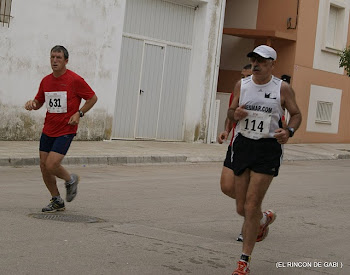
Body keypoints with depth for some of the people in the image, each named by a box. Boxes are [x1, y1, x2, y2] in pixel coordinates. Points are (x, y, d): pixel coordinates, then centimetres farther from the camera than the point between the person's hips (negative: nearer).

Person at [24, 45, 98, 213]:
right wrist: (32, 104, -4)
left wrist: (79, 114, -12)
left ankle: (71, 180, 16)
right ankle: (57, 201, 22)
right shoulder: (46, 81, 7)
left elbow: (93, 98, -2)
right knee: (43, 166, 5)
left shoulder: (74, 80, -10)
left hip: (65, 131, -6)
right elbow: (39, 102, 19)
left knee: (51, 165, -16)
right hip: (48, 130, 6)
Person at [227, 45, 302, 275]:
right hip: (243, 145, 4)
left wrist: (289, 131, -15)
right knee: (242, 208, 9)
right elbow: (231, 112, 15)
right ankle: (265, 219, 46)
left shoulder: (282, 88, -3)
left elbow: (296, 114, 6)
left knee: (251, 207, -10)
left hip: (268, 148, -4)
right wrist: (235, 115, -10)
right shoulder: (241, 85, 6)